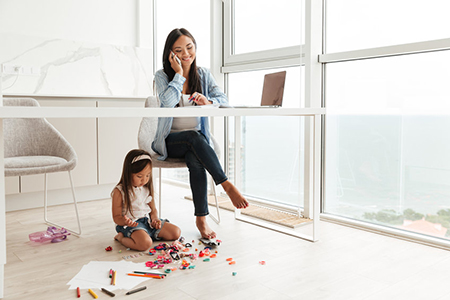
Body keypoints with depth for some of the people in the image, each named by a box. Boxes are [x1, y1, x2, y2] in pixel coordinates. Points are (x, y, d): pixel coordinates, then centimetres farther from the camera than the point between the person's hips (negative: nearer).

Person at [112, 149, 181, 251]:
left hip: (148, 221, 6)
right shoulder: (119, 192, -12)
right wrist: (125, 221, -32)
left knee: (176, 232, -2)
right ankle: (121, 237, -7)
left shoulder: (147, 188, 6)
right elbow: (116, 217, -9)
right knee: (145, 243, -35)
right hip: (131, 224, -6)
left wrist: (154, 219, -7)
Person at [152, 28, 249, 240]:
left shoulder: (204, 75, 8)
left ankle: (201, 218, -29)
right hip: (170, 142, -1)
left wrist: (208, 102, -25)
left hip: (197, 140, 2)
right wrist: (179, 74, -17)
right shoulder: (162, 76, 0)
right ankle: (227, 185, -37)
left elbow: (224, 100, -4)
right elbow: (167, 102, -21)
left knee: (196, 160, -33)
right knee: (194, 137, -36)